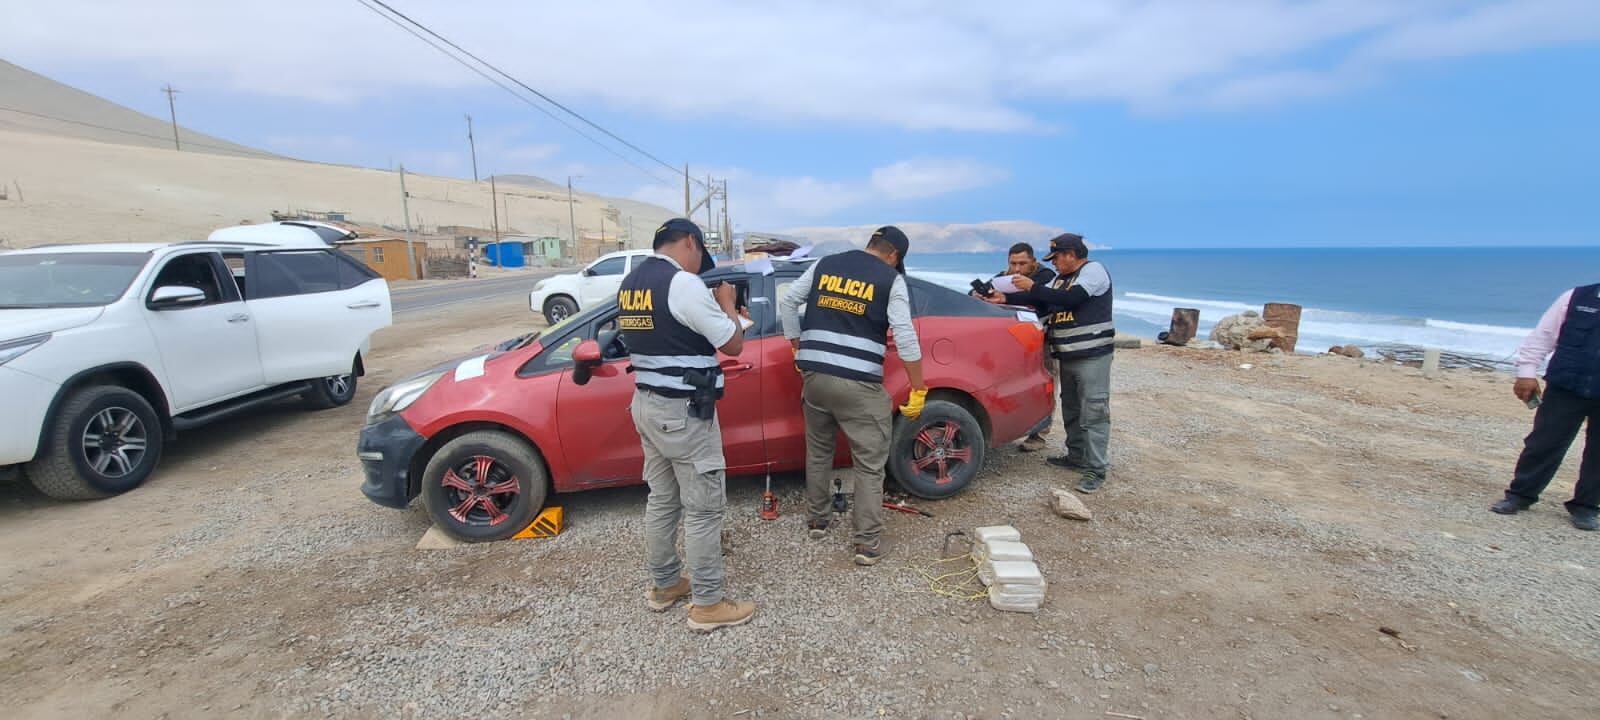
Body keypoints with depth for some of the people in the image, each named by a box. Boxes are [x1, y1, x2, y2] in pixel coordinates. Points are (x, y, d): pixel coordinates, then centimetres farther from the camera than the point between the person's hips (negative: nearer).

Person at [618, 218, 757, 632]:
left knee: (662, 499, 19)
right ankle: (707, 605, 13)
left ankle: (663, 585, 33)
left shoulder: (629, 283, 9)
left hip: (647, 404, 9)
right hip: (683, 411, -9)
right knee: (704, 507, 2)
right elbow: (733, 344, -13)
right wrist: (727, 304, 4)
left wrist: (711, 309, 15)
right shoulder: (684, 284, -18)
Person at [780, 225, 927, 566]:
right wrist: (918, 390, -3)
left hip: (814, 375, 5)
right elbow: (905, 335, -7)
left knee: (818, 451, 23)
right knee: (869, 464, 6)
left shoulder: (825, 264, 13)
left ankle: (817, 520, 35)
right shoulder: (891, 279, 1)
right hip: (859, 383, -4)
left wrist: (798, 349, 21)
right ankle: (868, 543, 9)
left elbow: (787, 302, 13)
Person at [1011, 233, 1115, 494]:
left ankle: (1096, 469, -6)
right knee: (1071, 410, 15)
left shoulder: (1094, 270, -11)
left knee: (1093, 412, -8)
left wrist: (1032, 287, -19)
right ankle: (1077, 457, 27)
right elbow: (1042, 301, 14)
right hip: (1067, 356, 9)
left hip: (1092, 355, -9)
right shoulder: (1061, 279, 16)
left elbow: (1069, 299, -24)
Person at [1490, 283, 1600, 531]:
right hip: (1565, 388, -1)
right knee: (1543, 443, 2)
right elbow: (1542, 335, 2)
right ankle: (1521, 494, 12)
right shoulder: (1576, 297, 3)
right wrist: (1527, 371, -6)